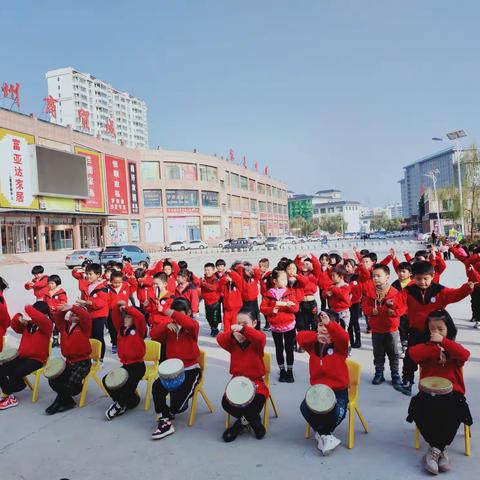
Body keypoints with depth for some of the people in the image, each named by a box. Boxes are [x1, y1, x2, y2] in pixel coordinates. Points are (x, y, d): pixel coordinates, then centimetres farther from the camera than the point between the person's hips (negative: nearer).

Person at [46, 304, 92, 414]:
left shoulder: (84, 326, -7)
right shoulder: (65, 325, 11)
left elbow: (86, 317, -26)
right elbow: (57, 318, 3)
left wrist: (72, 307, -33)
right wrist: (62, 310, -16)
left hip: (83, 362, -6)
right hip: (68, 361, 7)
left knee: (71, 383, -23)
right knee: (53, 380, -8)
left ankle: (59, 402, 5)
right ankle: (68, 402, 8)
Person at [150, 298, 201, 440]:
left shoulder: (193, 326, -7)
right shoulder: (169, 327, 7)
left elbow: (191, 324, -34)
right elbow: (153, 335, -6)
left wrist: (173, 314, -33)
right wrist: (166, 325, -21)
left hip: (190, 369, -5)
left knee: (178, 396, -20)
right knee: (156, 387, -19)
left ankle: (166, 419, 9)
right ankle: (165, 420, -9)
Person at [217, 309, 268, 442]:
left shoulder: (257, 340, -6)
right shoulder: (233, 341, 3)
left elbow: (261, 338, -31)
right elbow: (220, 339, -17)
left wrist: (243, 329, -45)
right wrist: (232, 333, -38)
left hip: (255, 381, -3)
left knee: (258, 401, -30)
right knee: (226, 403, -20)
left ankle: (240, 423, 3)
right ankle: (254, 421, 5)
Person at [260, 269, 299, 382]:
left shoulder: (290, 292, -2)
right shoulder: (269, 294, -5)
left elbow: (296, 308, -7)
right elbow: (262, 308, -5)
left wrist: (288, 304, -25)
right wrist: (272, 310, -21)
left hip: (289, 326, 0)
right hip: (275, 327, 0)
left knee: (289, 349, 6)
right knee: (279, 349, 12)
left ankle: (290, 371, 19)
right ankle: (282, 371, 25)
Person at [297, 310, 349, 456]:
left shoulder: (339, 345, -7)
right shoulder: (313, 344, 3)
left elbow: (344, 337, -32)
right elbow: (300, 337, -14)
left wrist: (329, 324, -49)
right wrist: (316, 336, -29)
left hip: (338, 389, -3)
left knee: (338, 412, -29)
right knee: (305, 407, -24)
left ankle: (321, 433, 4)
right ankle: (326, 436, -1)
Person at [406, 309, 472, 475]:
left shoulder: (453, 347, 12)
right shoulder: (426, 346, 13)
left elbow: (464, 355, -15)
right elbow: (413, 353, -12)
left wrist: (443, 342, -19)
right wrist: (437, 348, -13)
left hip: (452, 393, -1)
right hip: (428, 392, 1)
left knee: (454, 411, -31)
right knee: (419, 410, -27)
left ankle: (435, 450, -19)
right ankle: (441, 450, -14)